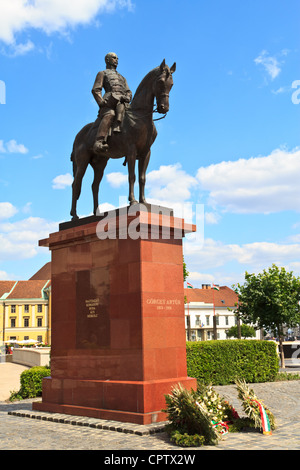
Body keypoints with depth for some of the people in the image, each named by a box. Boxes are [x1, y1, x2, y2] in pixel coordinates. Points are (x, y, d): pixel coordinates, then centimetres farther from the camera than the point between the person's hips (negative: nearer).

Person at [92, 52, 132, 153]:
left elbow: (128, 92, 28)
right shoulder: (102, 73, 27)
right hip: (109, 101, -5)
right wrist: (102, 103, -9)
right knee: (109, 115, -35)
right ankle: (98, 143, -53)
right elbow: (96, 90, 10)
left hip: (123, 102, 5)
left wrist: (127, 98, 1)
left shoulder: (122, 77, 42)